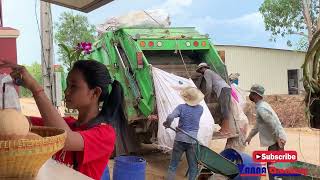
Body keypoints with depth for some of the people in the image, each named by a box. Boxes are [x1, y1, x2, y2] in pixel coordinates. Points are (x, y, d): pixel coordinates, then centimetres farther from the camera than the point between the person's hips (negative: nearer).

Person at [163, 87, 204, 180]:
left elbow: (170, 117, -23)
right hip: (192, 141, 1)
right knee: (193, 167, 11)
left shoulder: (181, 107, -9)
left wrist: (167, 124, -5)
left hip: (180, 139, -1)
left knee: (173, 165, 11)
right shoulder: (200, 109, 0)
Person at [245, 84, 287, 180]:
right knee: (271, 164, 18)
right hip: (275, 139, 10)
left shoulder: (261, 108, -20)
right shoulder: (261, 105, 13)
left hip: (276, 140, -10)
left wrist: (279, 138, -26)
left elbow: (273, 124, -27)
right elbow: (258, 124, 22)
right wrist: (250, 136, 23)